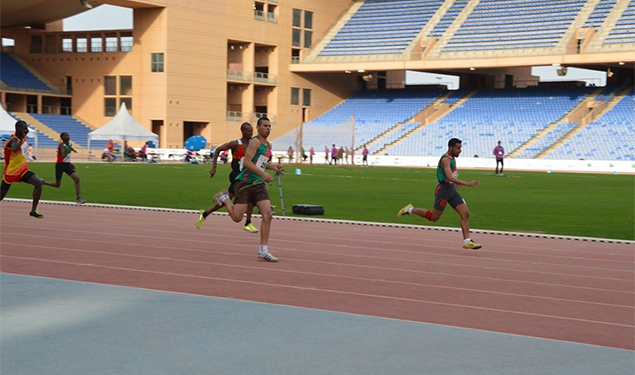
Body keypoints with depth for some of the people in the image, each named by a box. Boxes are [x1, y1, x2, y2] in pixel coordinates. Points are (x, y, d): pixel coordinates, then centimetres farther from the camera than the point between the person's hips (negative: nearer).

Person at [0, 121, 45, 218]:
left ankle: (33, 210, -13)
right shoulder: (14, 139, -21)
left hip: (23, 170, 7)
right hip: (11, 172, -7)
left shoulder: (23, 138, 5)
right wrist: (22, 138, -39)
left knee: (38, 183, -17)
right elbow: (15, 149, -46)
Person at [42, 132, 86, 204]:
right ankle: (42, 182, 31)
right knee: (57, 185, 5)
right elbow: (63, 156, -31)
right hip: (60, 165, -6)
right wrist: (69, 150, -35)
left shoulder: (69, 144, 6)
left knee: (77, 179, -14)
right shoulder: (61, 145, -17)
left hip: (67, 165, 6)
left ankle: (79, 198, -17)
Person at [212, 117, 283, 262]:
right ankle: (224, 198, 29)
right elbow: (246, 162, -22)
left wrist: (273, 167, 13)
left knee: (268, 215, -8)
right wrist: (263, 174, -27)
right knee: (237, 217, -2)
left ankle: (263, 251, -4)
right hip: (244, 183, -7)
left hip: (258, 185, 7)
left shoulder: (268, 145, 15)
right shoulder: (255, 142, -12)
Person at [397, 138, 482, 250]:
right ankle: (410, 210, 18)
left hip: (452, 190, 9)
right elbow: (450, 177, -32)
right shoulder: (445, 159, -19)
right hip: (444, 190, -9)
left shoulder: (452, 158, 11)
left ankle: (467, 241, -2)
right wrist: (467, 184, -35)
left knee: (465, 214, -2)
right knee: (434, 217, 1)